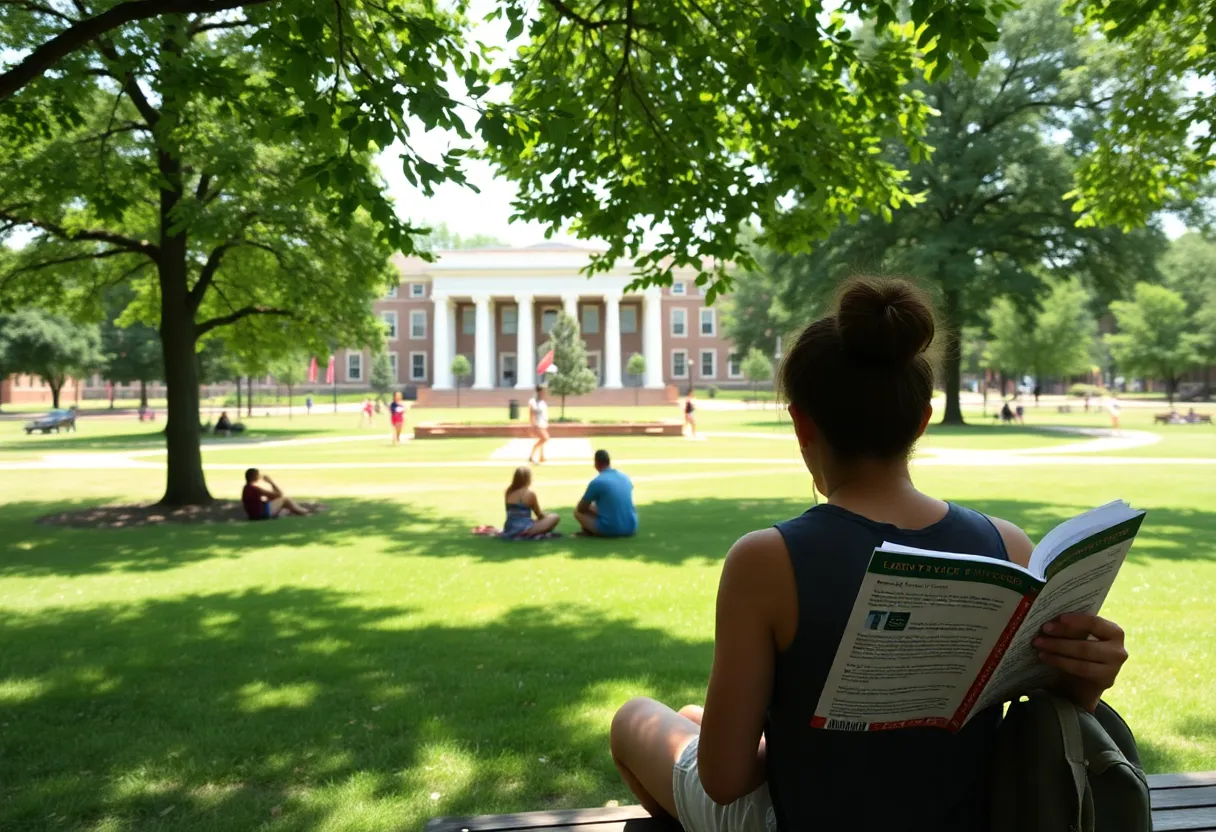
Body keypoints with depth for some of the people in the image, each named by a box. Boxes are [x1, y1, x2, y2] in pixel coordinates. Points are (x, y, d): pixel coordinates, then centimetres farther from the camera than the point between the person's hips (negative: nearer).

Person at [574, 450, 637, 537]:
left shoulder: (597, 482, -12)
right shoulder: (625, 478, 7)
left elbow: (581, 508, 0)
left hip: (609, 530, -6)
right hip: (631, 529, 6)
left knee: (577, 512, 13)